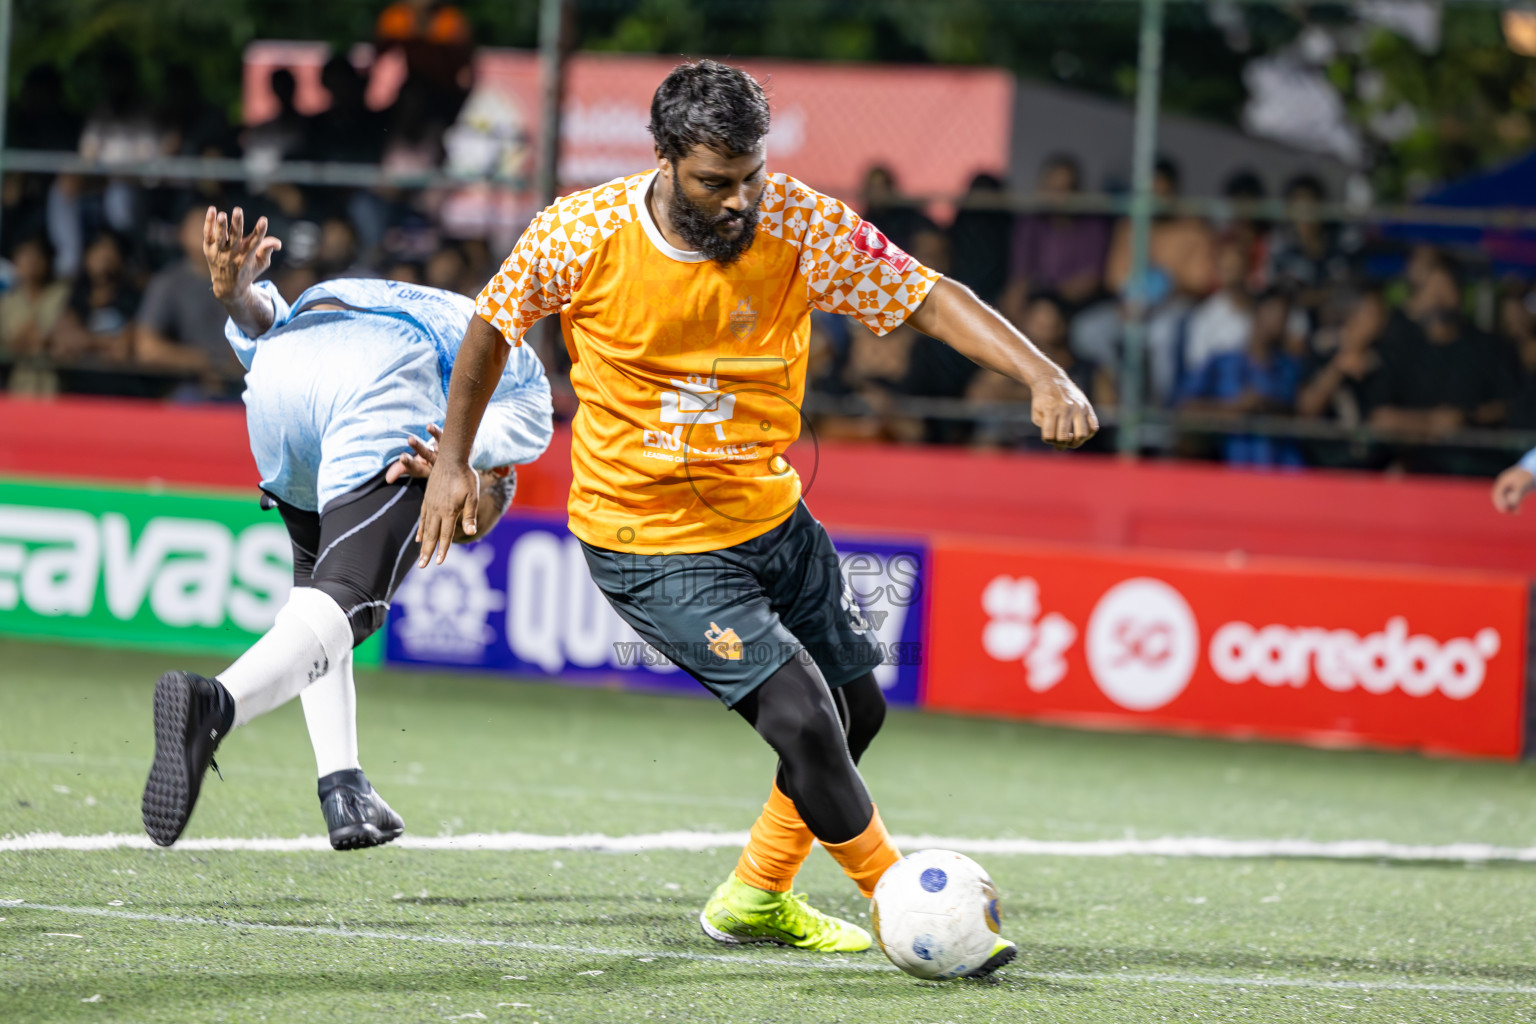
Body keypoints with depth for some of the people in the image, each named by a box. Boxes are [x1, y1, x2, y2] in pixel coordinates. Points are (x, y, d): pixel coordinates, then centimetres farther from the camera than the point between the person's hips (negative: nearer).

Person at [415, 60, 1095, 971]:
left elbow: (926, 297, -16)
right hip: (649, 541, -5)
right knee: (804, 718, -16)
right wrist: (453, 460, 3)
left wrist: (1043, 375, -29)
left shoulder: (798, 222, -14)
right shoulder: (582, 234, -18)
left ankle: (757, 897, 37)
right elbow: (495, 323, 0)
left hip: (770, 514, 5)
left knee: (858, 708, 15)